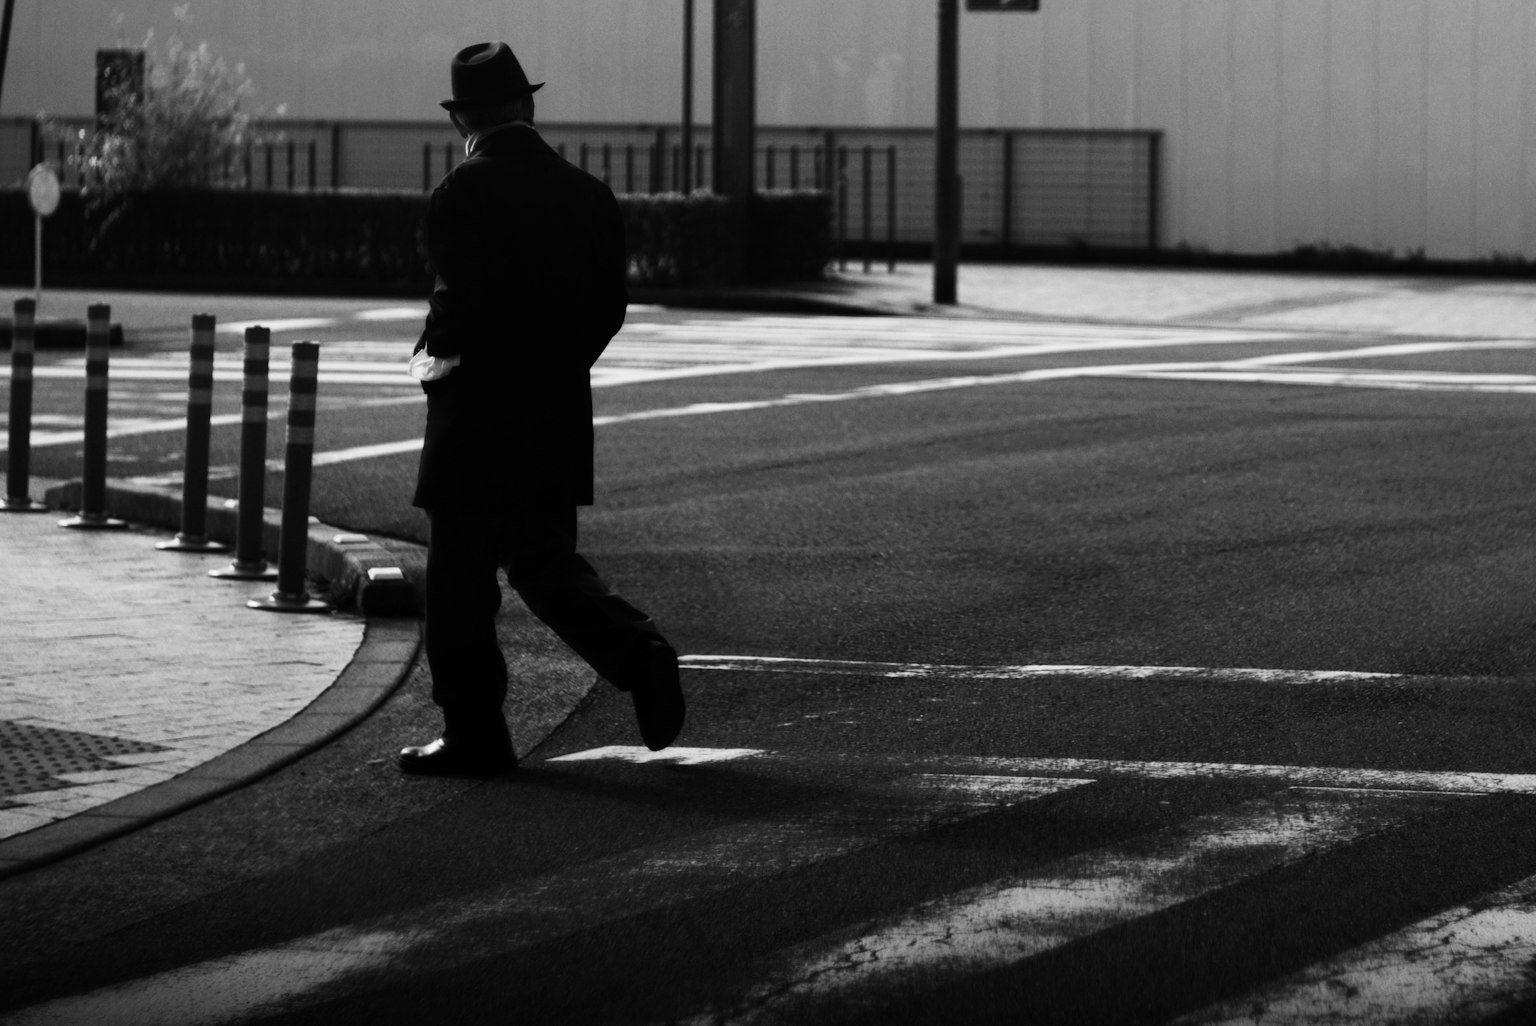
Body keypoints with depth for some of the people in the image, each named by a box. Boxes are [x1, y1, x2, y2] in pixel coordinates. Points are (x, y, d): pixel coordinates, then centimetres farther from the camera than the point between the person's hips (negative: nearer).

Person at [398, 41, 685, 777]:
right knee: (545, 563, 17)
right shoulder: (586, 194, 6)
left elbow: (459, 301, -18)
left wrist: (433, 357, 1)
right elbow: (609, 305, 7)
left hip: (476, 415, -6)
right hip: (559, 414, 6)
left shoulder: (463, 194, -13)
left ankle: (475, 736, 5)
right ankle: (636, 653, -5)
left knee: (461, 582, 3)